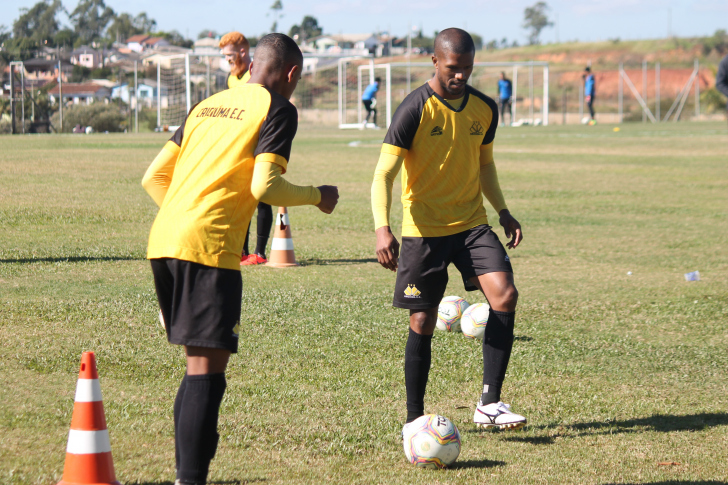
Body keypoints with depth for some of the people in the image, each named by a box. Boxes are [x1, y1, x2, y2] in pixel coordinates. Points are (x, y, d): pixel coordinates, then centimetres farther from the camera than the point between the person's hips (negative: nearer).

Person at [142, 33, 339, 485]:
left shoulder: (208, 105, 23)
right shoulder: (277, 109, 2)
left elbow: (154, 177, 21)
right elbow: (264, 187, -10)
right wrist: (317, 196, 6)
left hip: (161, 241, 8)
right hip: (209, 248, -8)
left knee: (199, 362, 18)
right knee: (208, 367, -6)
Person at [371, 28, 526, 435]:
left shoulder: (485, 109, 4)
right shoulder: (416, 110, -12)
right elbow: (384, 173, -15)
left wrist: (503, 211, 12)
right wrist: (382, 228, -28)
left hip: (472, 223, 4)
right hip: (423, 229, -4)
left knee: (505, 295, -16)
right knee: (423, 323, 0)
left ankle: (490, 403, -10)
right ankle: (414, 419, 14)